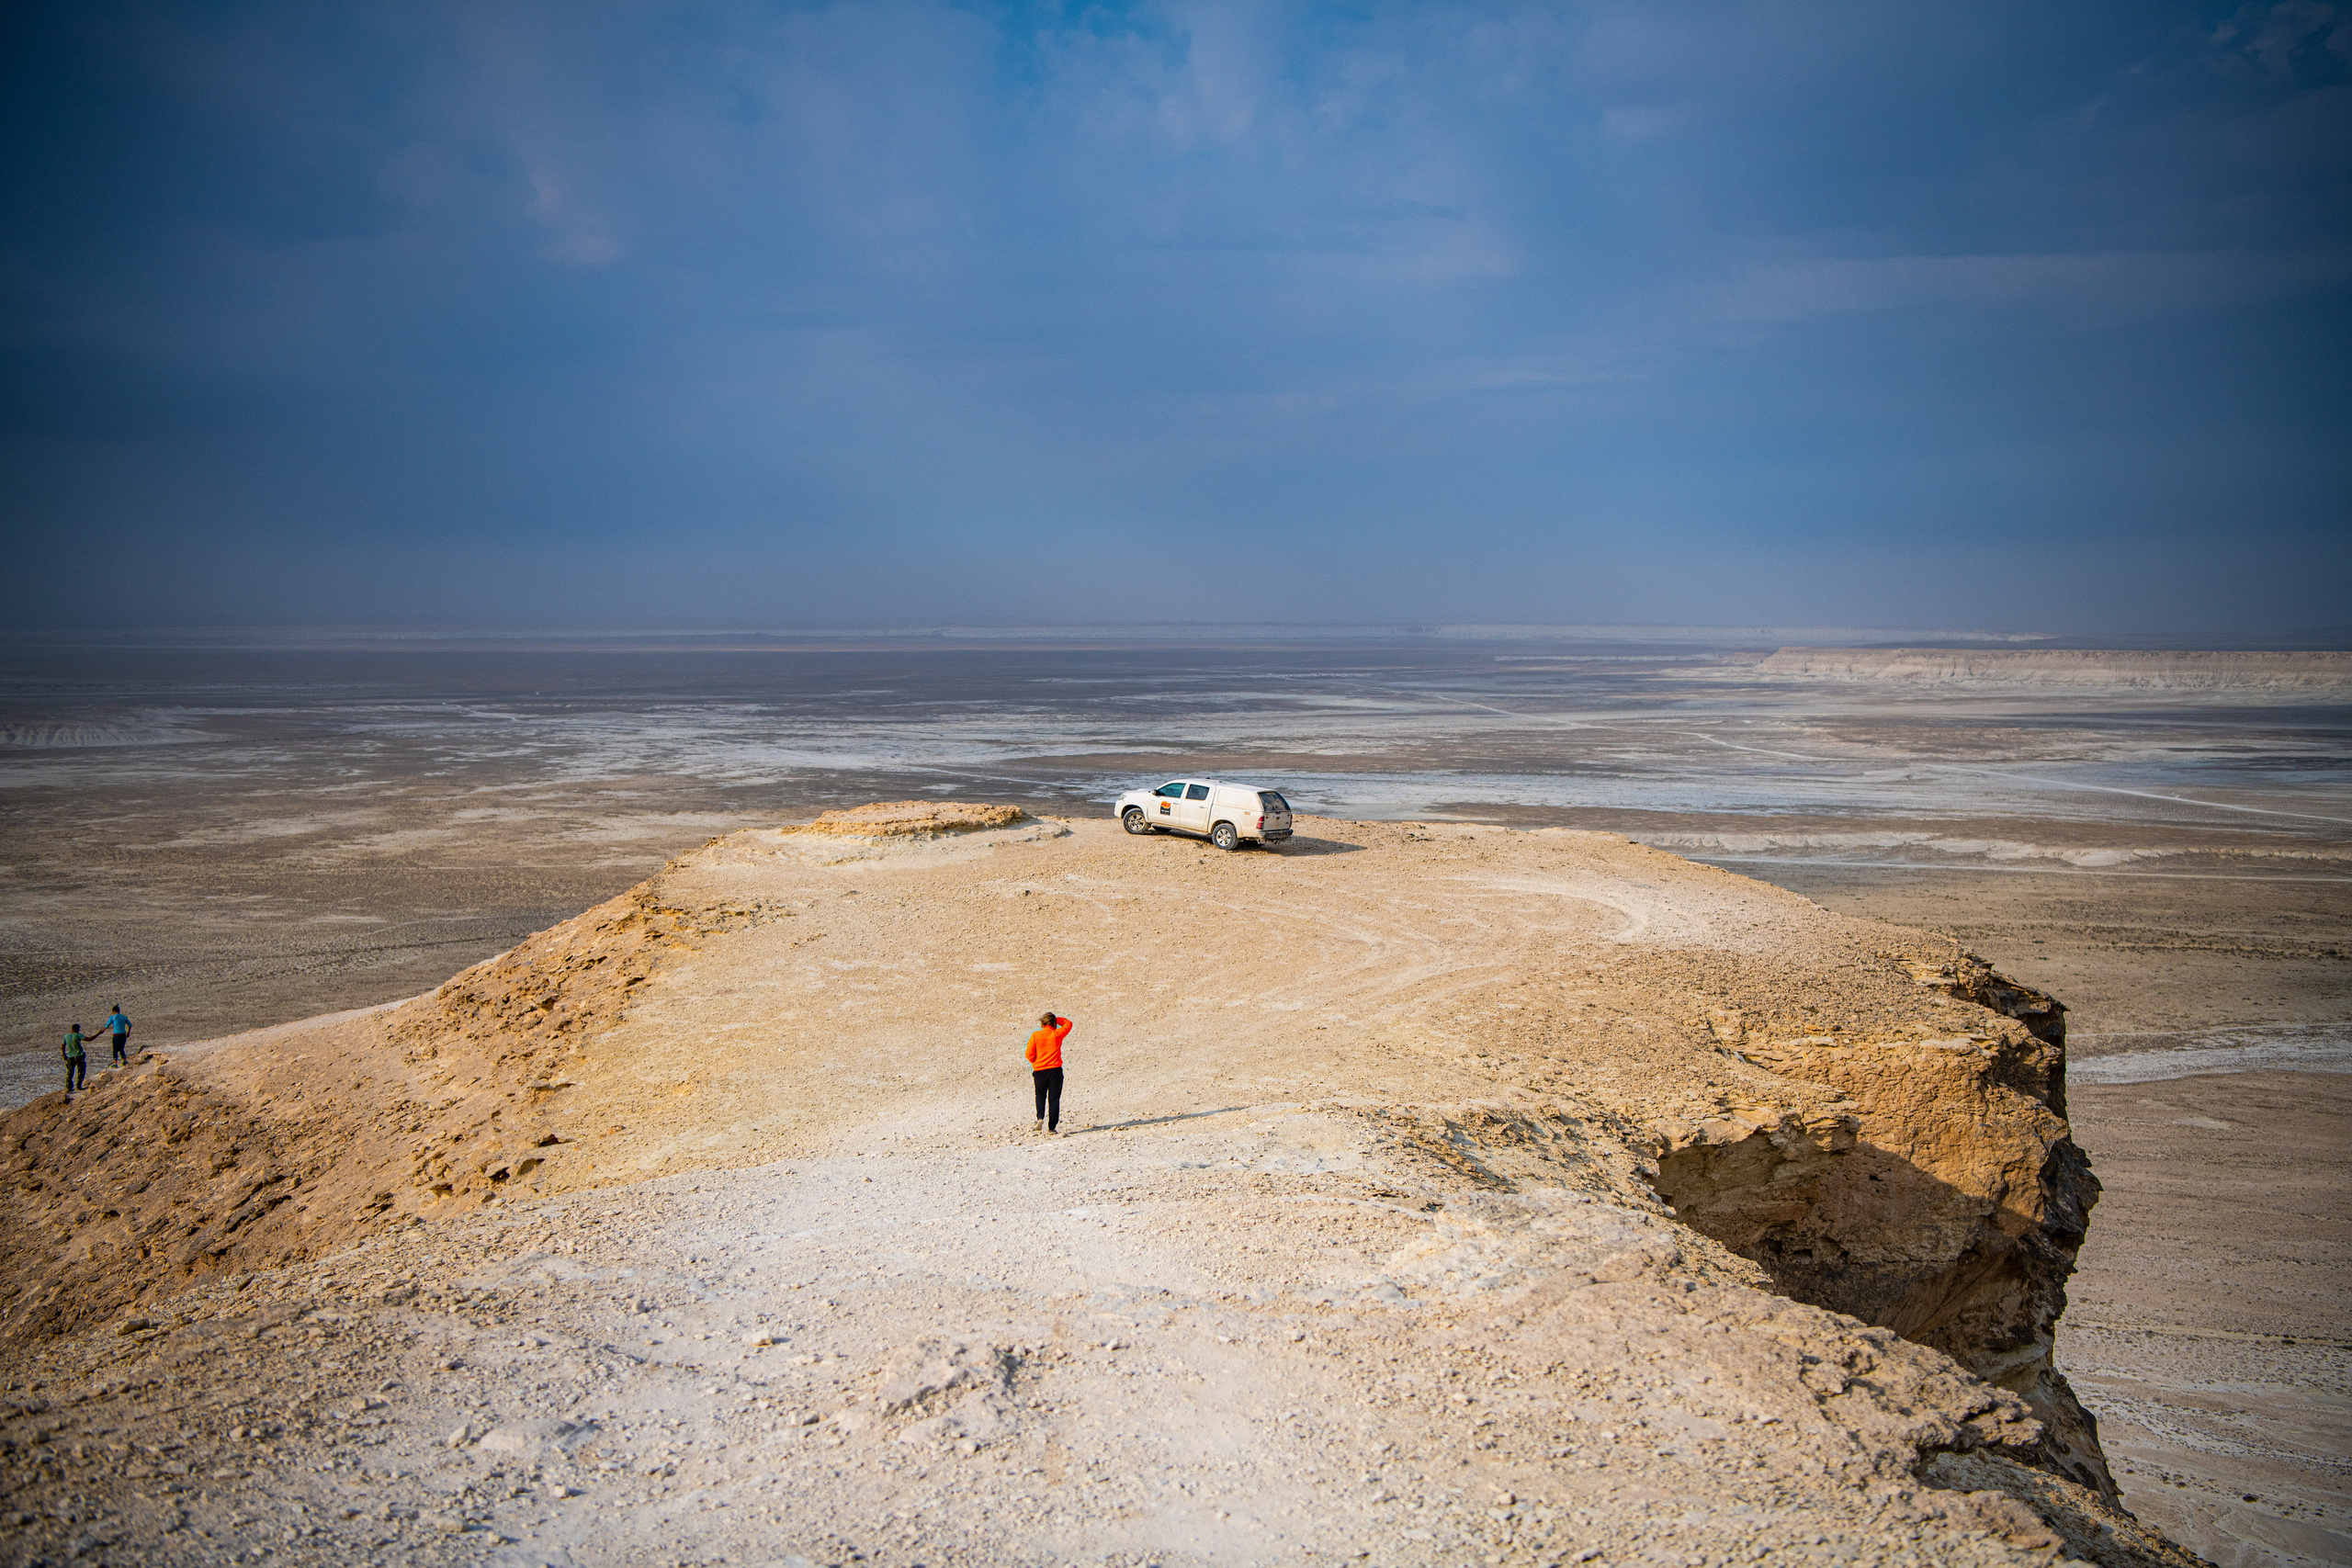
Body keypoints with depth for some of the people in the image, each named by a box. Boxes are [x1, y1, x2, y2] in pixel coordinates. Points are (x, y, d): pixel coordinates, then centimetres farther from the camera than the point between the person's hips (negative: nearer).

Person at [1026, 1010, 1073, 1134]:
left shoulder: (1036, 1036, -4)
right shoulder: (1057, 1034, -4)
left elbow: (1029, 1054, -4)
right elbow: (1068, 1023, 15)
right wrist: (1054, 1019, 11)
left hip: (1039, 1071, 1)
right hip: (1055, 1071, -1)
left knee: (1041, 1096, 21)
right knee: (1054, 1099, 5)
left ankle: (1040, 1117, -3)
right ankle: (1052, 1127, 1)